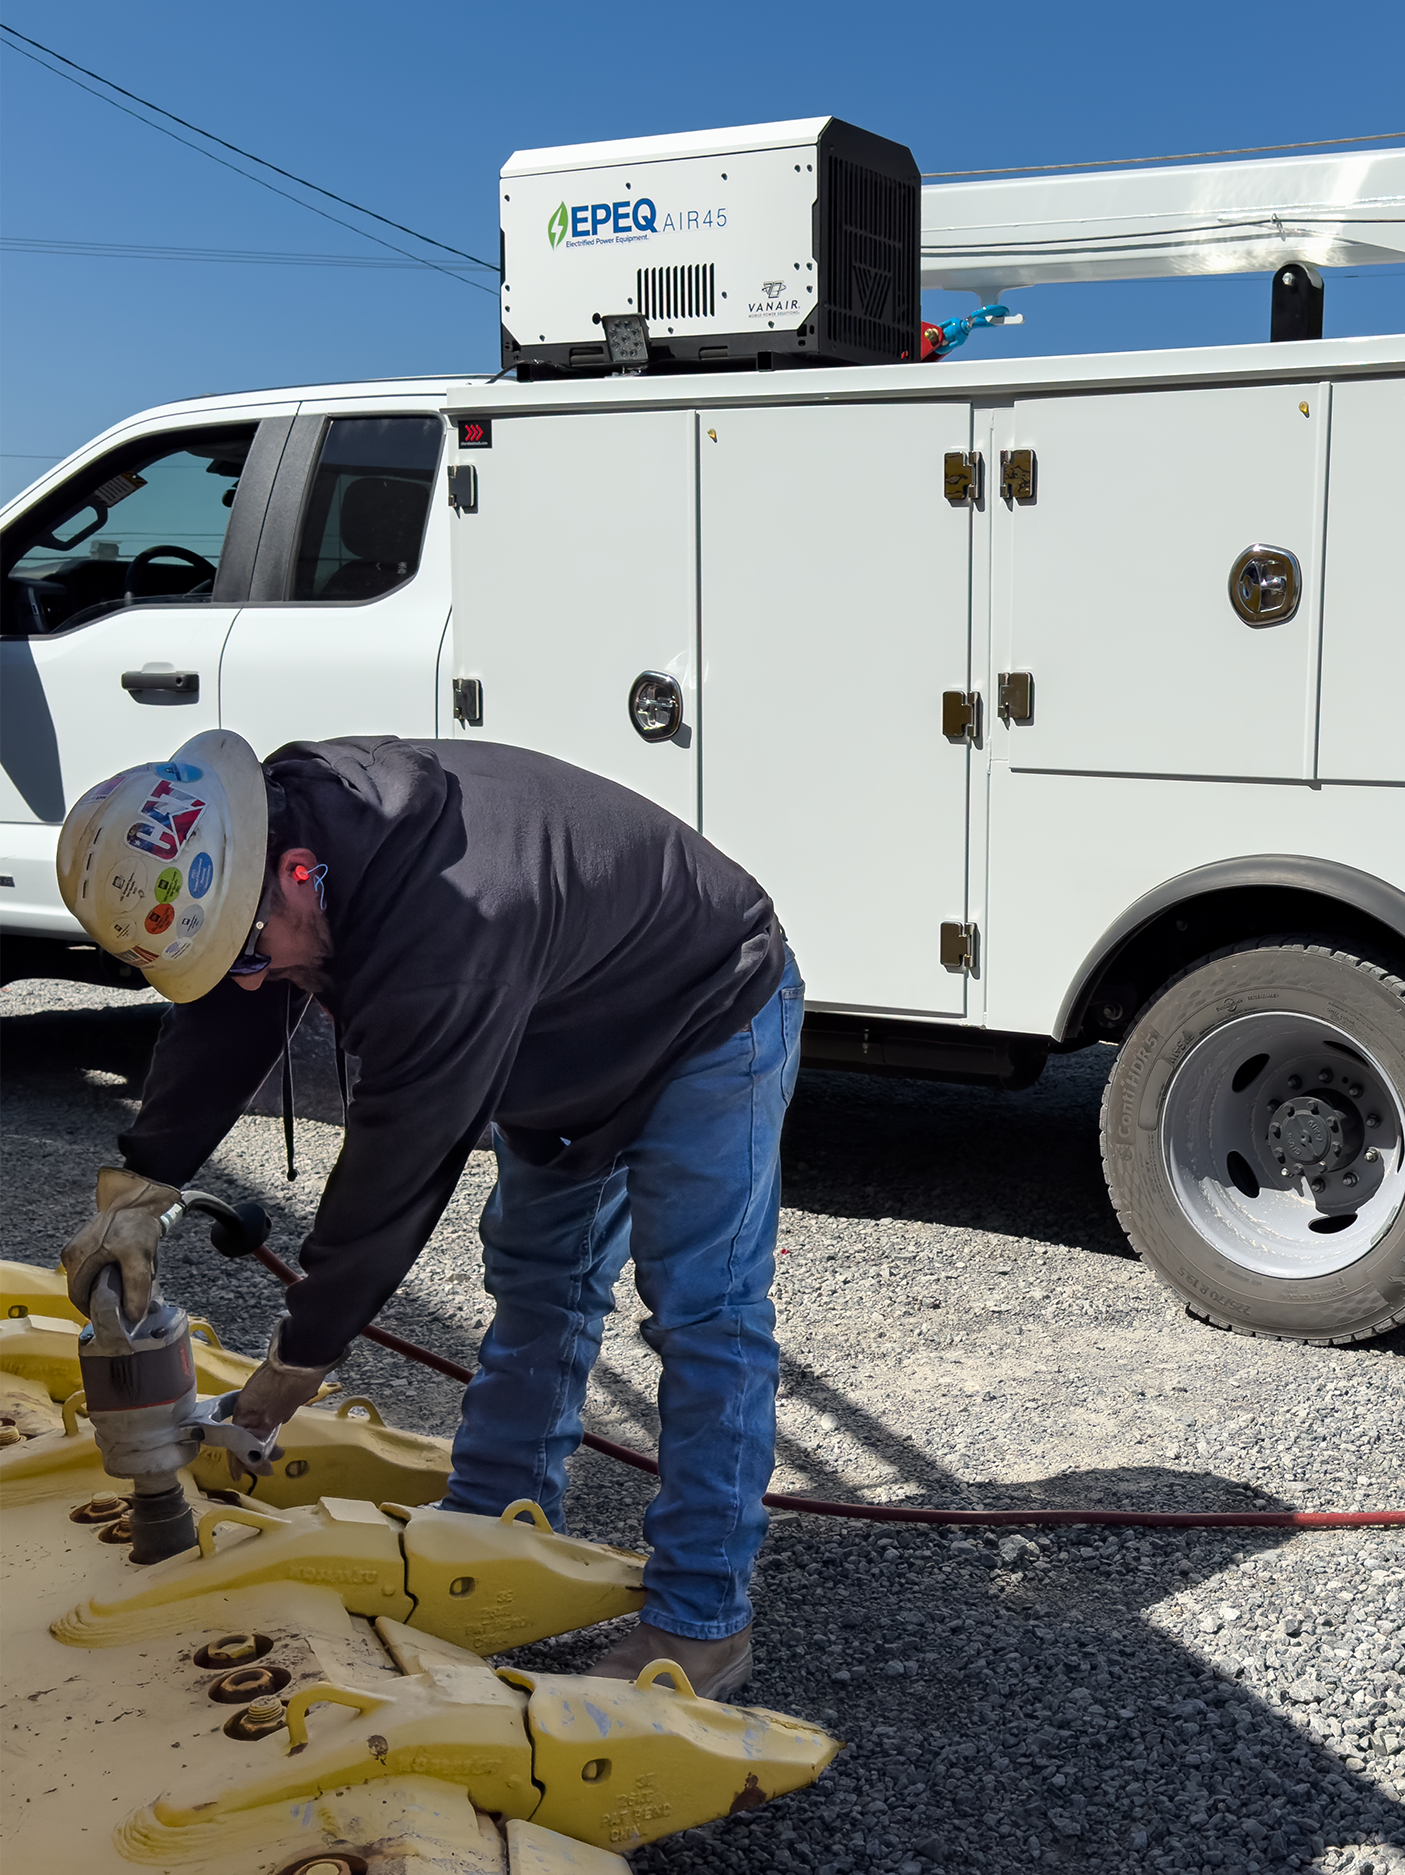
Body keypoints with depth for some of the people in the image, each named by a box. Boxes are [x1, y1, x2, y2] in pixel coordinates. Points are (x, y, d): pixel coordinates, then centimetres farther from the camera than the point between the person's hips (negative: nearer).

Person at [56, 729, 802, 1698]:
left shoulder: (444, 948, -43)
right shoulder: (289, 813, -17)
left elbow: (396, 1173, -33)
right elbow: (227, 1017, -4)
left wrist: (300, 1357, -19)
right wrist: (138, 1189, -11)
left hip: (711, 1026, -9)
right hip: (573, 1046, 9)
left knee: (701, 1313, -11)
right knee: (536, 1280, 15)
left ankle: (702, 1622, -3)